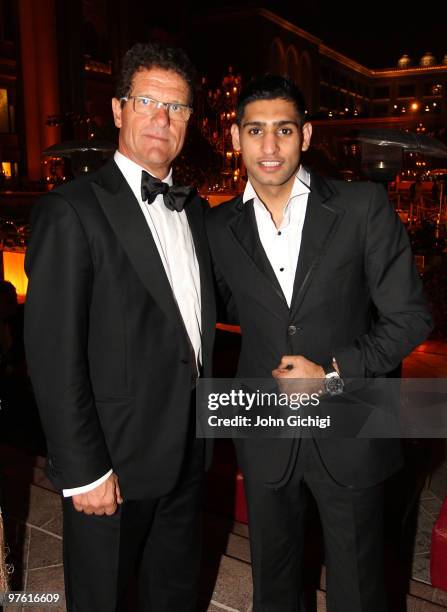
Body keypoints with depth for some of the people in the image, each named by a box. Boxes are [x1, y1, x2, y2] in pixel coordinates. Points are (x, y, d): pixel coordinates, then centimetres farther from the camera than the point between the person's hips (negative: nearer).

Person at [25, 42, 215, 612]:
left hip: (188, 453, 6)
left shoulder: (193, 208, 7)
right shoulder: (71, 210, -15)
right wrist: (83, 471, -16)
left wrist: (204, 428, 8)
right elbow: (54, 355, -17)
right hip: (113, 462, -6)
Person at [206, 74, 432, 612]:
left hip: (349, 433, -2)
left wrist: (333, 371, -17)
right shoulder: (219, 227, -1)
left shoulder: (363, 207, -9)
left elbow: (409, 317, -8)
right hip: (265, 437, 3)